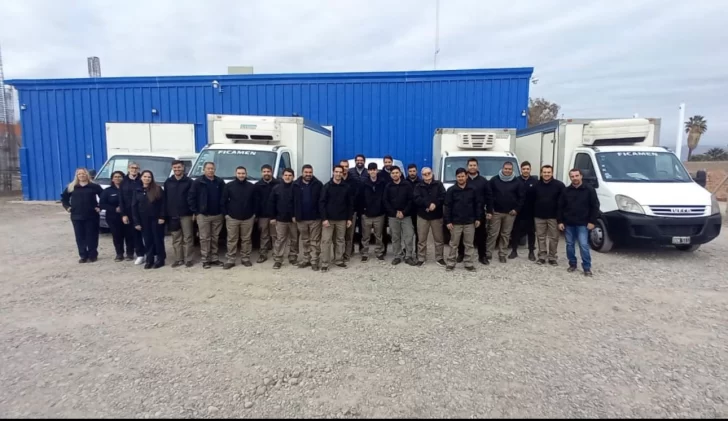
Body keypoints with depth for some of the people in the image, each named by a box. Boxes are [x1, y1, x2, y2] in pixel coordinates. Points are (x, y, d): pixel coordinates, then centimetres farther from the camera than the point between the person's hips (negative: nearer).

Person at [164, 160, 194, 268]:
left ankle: (188, 259, 7)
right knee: (176, 239, 8)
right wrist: (166, 213, 3)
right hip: (172, 215, 3)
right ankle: (178, 259, 16)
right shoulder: (168, 182, 10)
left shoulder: (189, 182, 0)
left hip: (186, 214, -3)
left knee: (188, 238, 1)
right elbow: (165, 199, 9)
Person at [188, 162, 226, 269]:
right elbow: (191, 197, -3)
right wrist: (195, 212, -7)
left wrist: (224, 212, 2)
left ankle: (215, 258, 17)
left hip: (217, 215, 3)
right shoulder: (198, 182, -3)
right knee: (205, 238, 2)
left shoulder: (220, 182, 5)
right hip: (203, 215, -2)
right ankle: (205, 260, 8)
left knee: (215, 238, 10)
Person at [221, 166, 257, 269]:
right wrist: (225, 214, -2)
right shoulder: (229, 186, 0)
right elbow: (224, 201, 3)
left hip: (248, 218, 1)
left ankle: (245, 258, 18)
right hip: (232, 218, -1)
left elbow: (255, 202, 8)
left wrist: (254, 214, 2)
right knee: (232, 240, 3)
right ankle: (230, 260, 10)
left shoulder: (251, 187, 3)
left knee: (246, 239, 7)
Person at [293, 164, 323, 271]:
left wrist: (322, 215, -7)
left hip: (315, 218, -3)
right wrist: (294, 215, 3)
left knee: (315, 241, 3)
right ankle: (306, 259, 24)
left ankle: (314, 261, 9)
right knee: (305, 241, 14)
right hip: (301, 218, 3)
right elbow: (293, 201, 6)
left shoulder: (318, 184, -4)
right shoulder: (296, 185, 2)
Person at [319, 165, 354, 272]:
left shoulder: (347, 187, 3)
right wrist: (324, 218, -14)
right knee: (326, 241, -1)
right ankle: (324, 263, 5)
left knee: (340, 240, 11)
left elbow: (350, 204, 5)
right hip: (329, 219, -2)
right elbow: (322, 203, -7)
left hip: (342, 219, 2)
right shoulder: (327, 186, -4)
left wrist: (350, 218, 0)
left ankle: (339, 260, 23)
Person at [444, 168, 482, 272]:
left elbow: (478, 204, 5)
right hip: (455, 222, -1)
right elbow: (447, 206, -3)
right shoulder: (451, 190, -3)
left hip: (470, 222, 1)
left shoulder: (473, 189, 1)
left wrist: (478, 218, 0)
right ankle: (451, 262, 18)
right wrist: (448, 221, -8)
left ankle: (468, 263, 18)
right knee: (453, 244, 8)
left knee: (469, 244, 8)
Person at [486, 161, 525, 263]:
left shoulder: (517, 182, 3)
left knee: (506, 234, 8)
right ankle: (488, 253, 8)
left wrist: (517, 209, -4)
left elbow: (522, 197, 4)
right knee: (493, 233, -1)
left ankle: (502, 254, 18)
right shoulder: (494, 180, 0)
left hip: (510, 213, 2)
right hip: (496, 212, -1)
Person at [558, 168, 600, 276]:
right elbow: (560, 207, 7)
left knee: (583, 245, -7)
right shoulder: (566, 191, 5)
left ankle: (587, 268, 1)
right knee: (570, 245, 9)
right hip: (568, 224, 3)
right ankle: (572, 264, 22)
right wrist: (560, 221, 1)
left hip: (583, 224, -3)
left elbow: (595, 206, -3)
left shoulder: (589, 190, -3)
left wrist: (592, 221, -9)